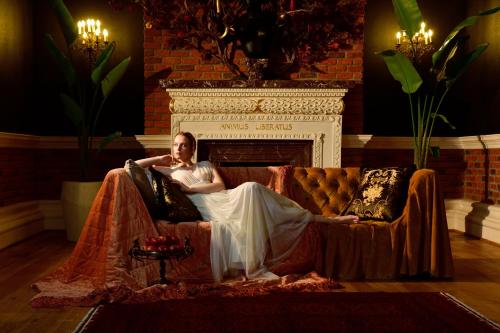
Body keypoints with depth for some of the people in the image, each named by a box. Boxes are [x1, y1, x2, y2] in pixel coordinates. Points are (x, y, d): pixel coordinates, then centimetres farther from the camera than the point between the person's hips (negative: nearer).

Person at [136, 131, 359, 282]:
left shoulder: (205, 165, 31)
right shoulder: (169, 170, 25)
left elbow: (220, 185, 9)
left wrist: (190, 188, 0)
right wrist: (160, 159, 17)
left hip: (226, 200, 3)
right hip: (208, 209, -3)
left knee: (251, 188, -33)